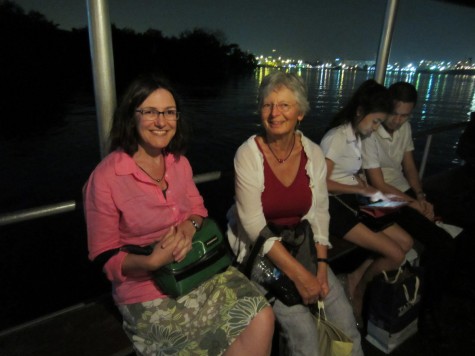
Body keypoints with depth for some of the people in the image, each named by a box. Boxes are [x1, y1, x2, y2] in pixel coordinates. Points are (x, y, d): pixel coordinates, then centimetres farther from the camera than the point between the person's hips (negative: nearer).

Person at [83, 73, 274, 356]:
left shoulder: (179, 162, 3)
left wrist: (190, 226, -10)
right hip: (147, 290, -4)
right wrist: (152, 262, -27)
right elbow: (105, 257, -9)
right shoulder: (105, 177, -14)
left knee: (262, 317, -13)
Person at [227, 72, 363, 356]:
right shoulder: (248, 154, -15)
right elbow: (254, 224, -18)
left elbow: (319, 213, 1)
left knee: (346, 326, -6)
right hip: (261, 250, -3)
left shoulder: (314, 153, -3)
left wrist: (321, 263, -11)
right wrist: (298, 274, -21)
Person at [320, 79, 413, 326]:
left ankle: (357, 279, 10)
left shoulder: (357, 137, 13)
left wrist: (366, 188, 1)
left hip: (352, 202, 9)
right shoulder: (336, 137, -14)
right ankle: (358, 287, 14)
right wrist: (360, 189, -12)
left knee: (406, 242, 2)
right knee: (396, 255, -14)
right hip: (334, 206, -9)